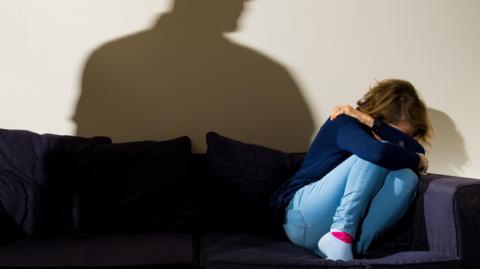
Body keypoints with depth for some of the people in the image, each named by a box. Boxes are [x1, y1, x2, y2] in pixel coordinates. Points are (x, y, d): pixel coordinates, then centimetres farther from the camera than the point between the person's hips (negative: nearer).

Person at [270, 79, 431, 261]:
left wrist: (371, 122, -10)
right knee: (374, 155, -22)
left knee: (407, 176, -15)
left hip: (349, 224, 7)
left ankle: (354, 244, -28)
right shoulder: (345, 124, -9)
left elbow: (418, 152, -5)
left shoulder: (368, 129, 12)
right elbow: (378, 152, -31)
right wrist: (416, 160, -11)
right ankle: (341, 234, -29)